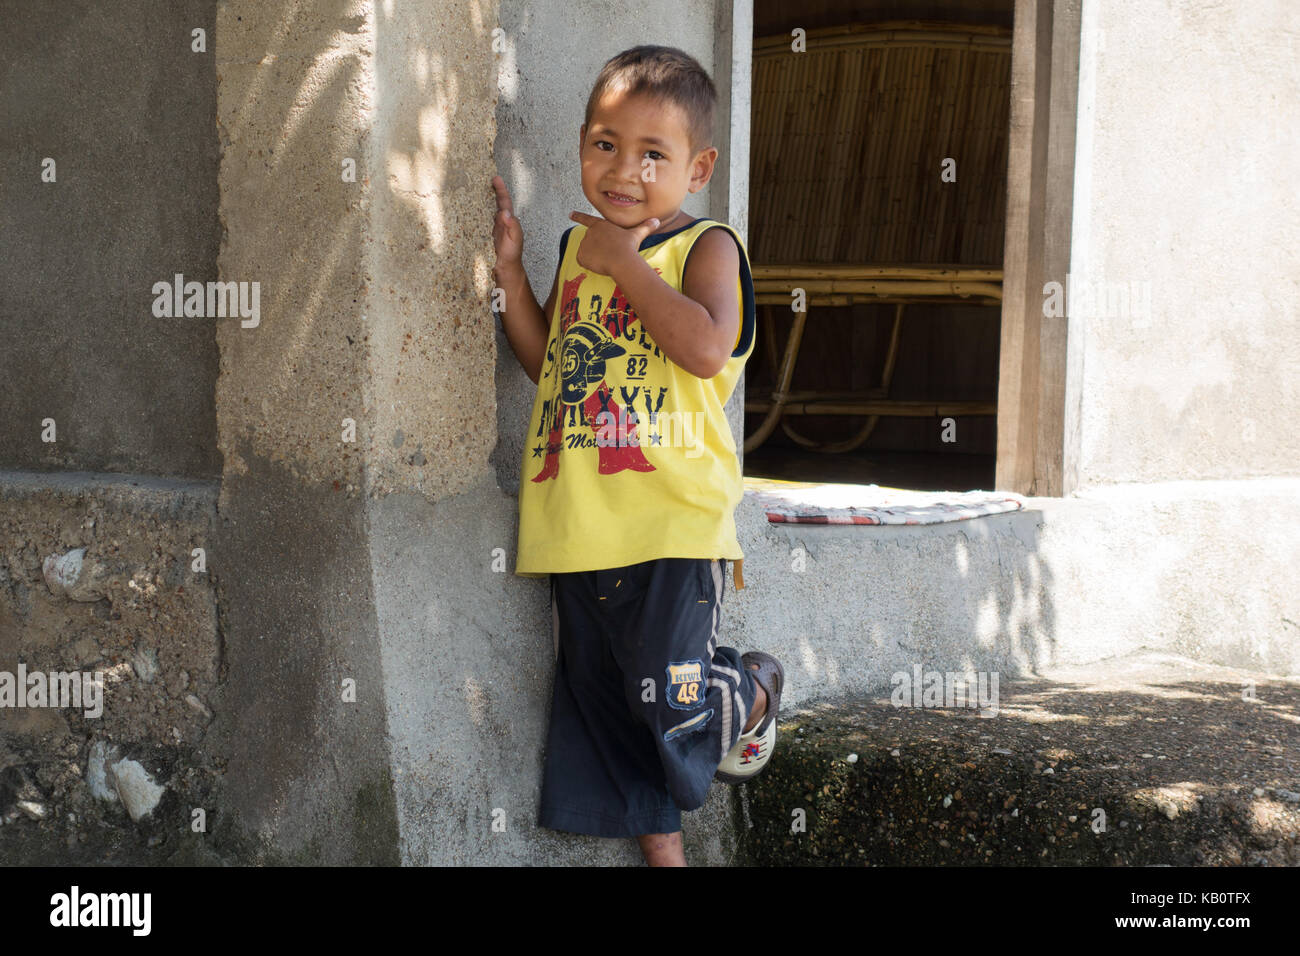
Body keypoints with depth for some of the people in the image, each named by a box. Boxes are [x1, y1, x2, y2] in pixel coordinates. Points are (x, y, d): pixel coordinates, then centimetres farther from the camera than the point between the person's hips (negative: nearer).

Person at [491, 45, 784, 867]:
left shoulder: (705, 246, -4)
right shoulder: (579, 246, 14)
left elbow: (707, 347, -22)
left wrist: (624, 263, -15)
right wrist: (511, 271, 11)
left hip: (672, 522, -6)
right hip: (579, 524, 6)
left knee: (672, 704, -6)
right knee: (602, 706, 11)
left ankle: (755, 691, 26)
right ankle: (661, 847, 25)